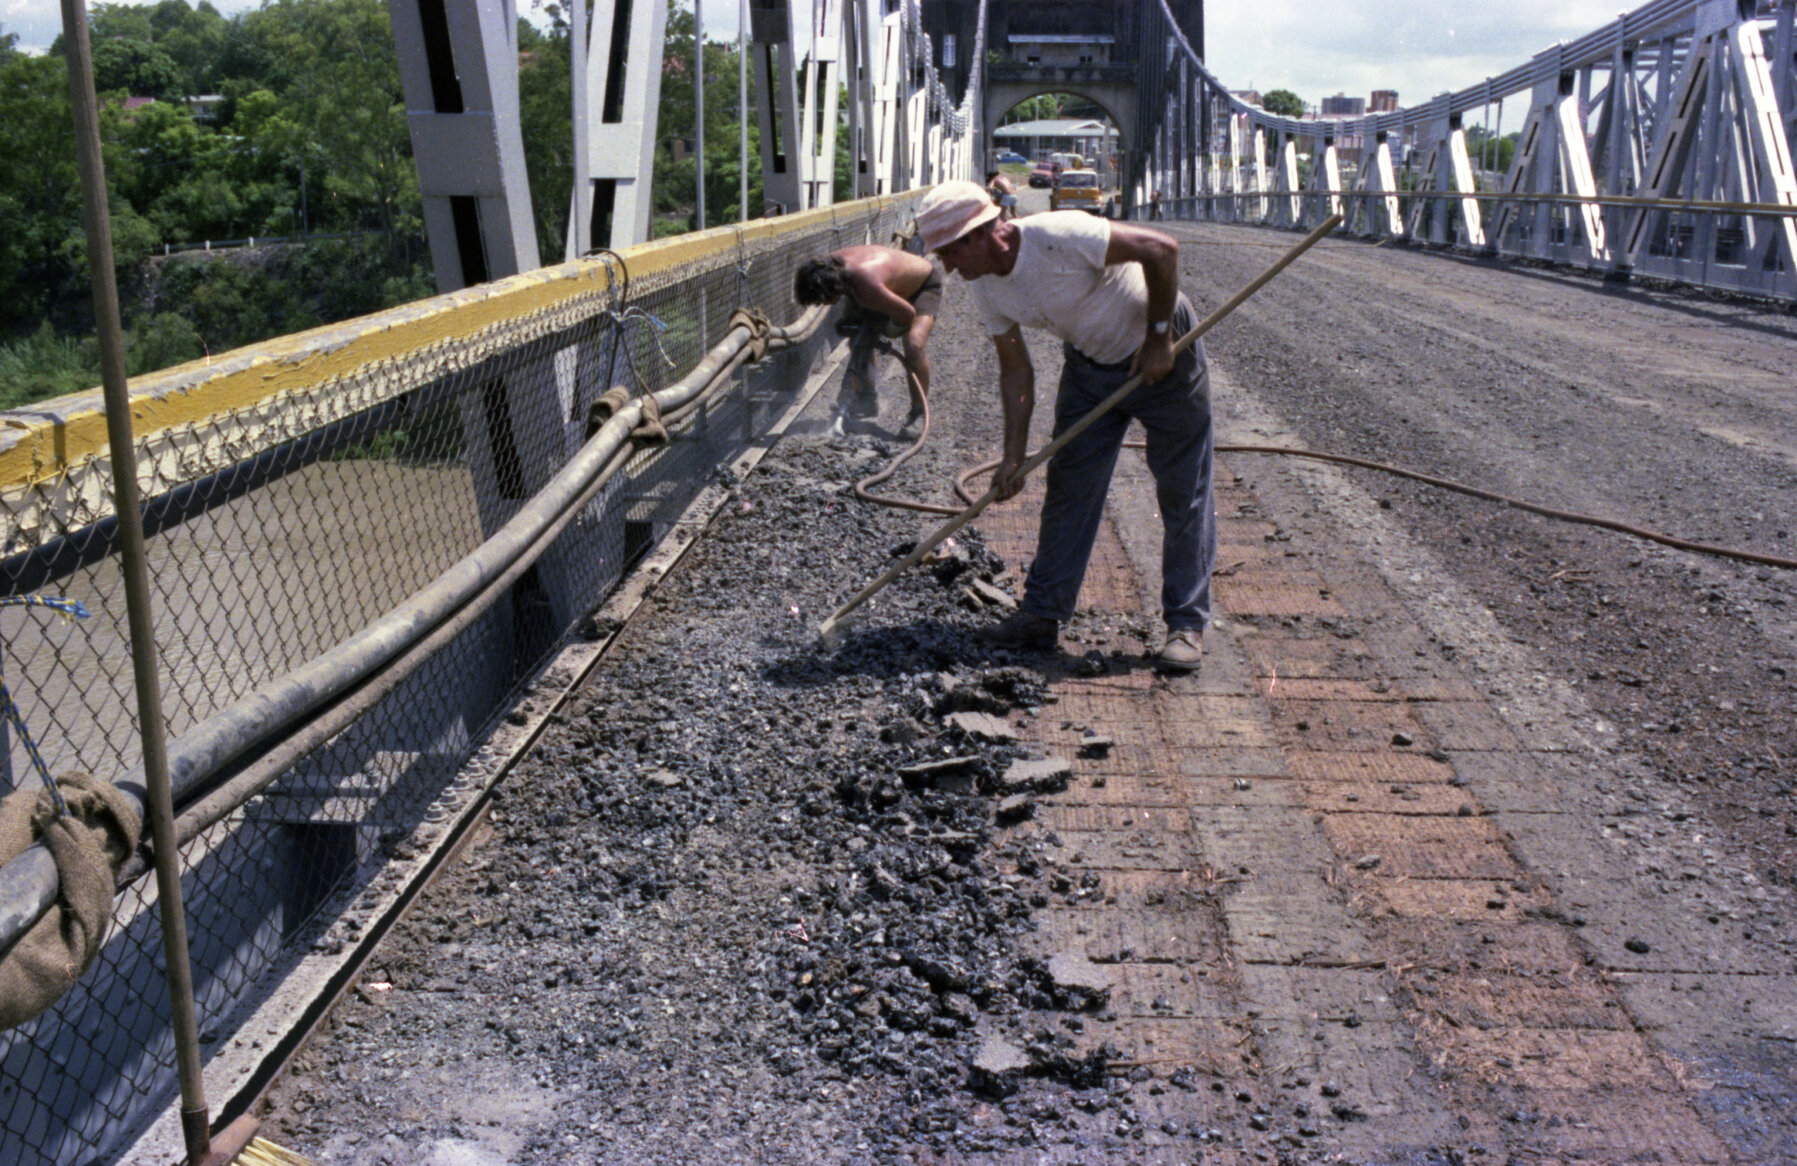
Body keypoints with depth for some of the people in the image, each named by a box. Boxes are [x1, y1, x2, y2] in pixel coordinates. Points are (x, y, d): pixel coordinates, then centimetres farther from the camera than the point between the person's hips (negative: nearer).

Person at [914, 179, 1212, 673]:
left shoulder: (1058, 236, -31)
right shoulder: (986, 287, -8)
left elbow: (1162, 248, -27)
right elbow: (1016, 372, 1)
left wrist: (1159, 338, -21)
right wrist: (1014, 456, -4)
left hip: (1164, 353, -6)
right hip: (1090, 363, 7)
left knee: (1183, 494, -1)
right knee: (1068, 488, 4)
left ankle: (1187, 625, 7)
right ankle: (1042, 615, 12)